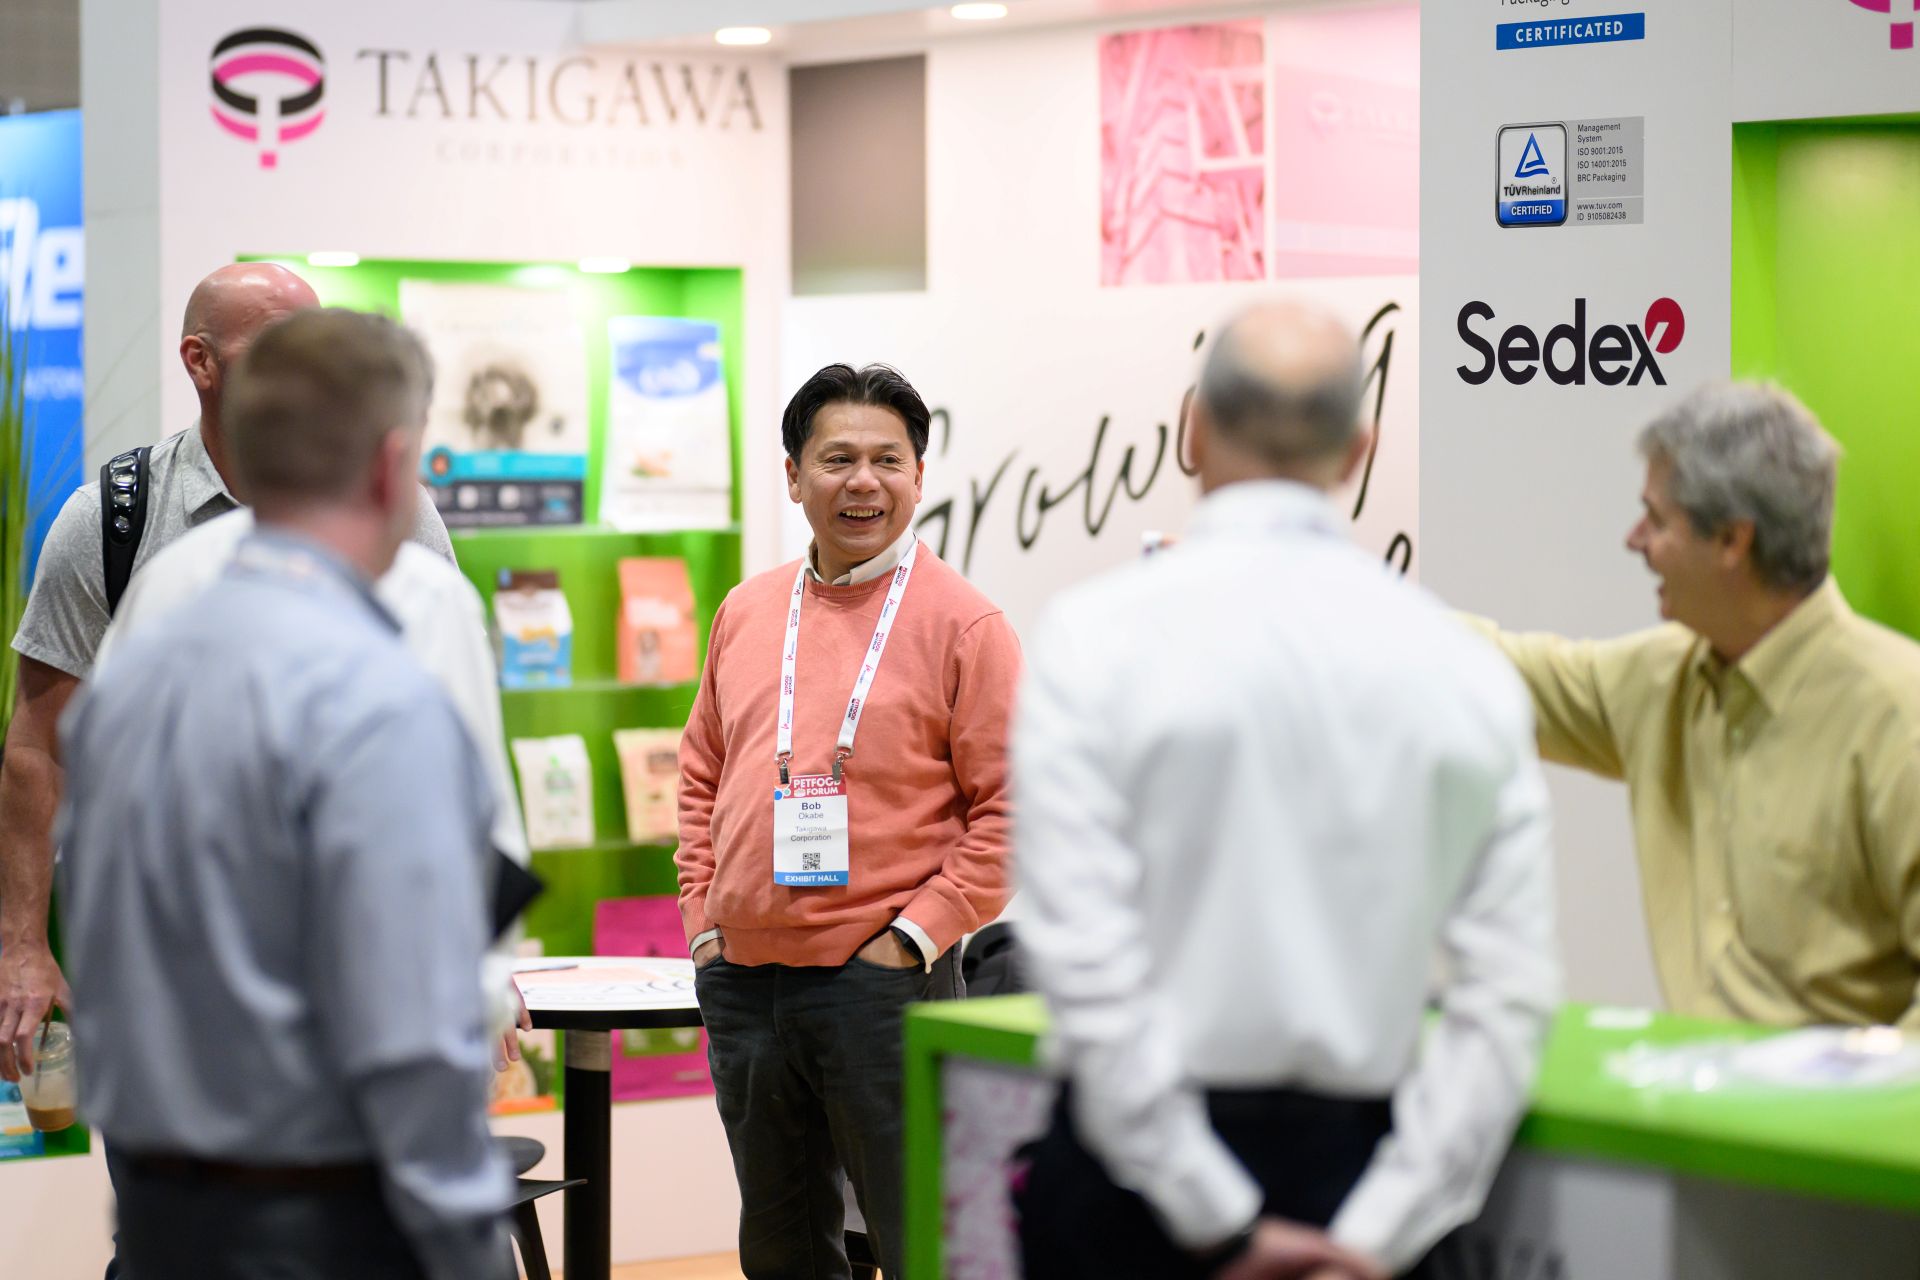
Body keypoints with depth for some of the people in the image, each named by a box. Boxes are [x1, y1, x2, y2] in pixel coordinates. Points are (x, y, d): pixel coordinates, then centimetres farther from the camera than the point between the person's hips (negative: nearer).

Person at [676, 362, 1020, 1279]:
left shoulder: (960, 621, -5)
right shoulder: (747, 611, 11)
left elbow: (1011, 806, -8)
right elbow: (702, 773, 20)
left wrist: (917, 935, -13)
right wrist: (703, 916, 9)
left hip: (880, 984, -5)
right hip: (742, 980, 6)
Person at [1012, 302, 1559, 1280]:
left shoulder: (1097, 633, -7)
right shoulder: (1467, 664, 2)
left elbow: (1081, 958, -14)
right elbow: (1510, 991, -3)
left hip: (1138, 1171, -3)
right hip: (1356, 1160, 3)